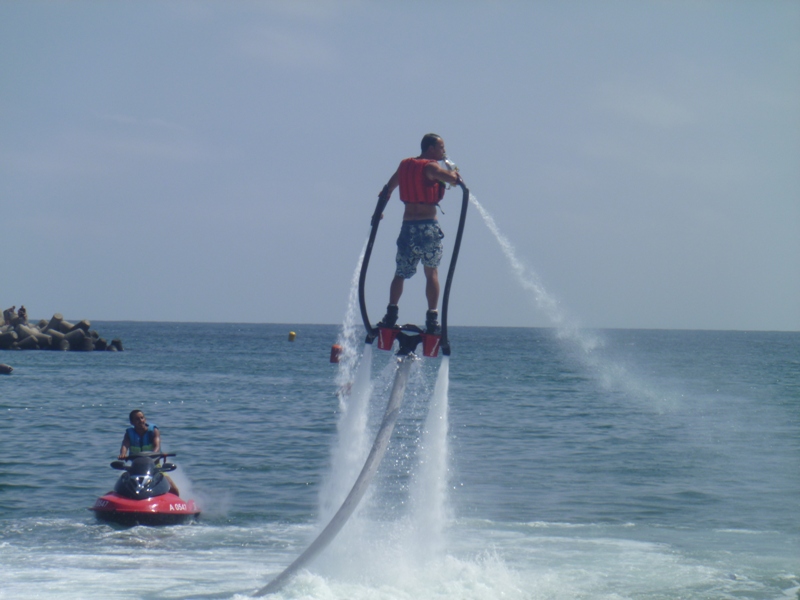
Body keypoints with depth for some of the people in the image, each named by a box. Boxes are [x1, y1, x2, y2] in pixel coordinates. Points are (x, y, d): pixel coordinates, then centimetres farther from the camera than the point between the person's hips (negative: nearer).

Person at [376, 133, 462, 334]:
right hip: (428, 225, -5)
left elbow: (387, 191, 22)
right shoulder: (431, 167, -7)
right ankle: (432, 316, 0)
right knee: (431, 272, 6)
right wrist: (454, 173, 1)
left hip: (407, 225, 5)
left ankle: (391, 313, 3)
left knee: (401, 273, 12)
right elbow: (454, 180, -22)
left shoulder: (405, 165, 12)